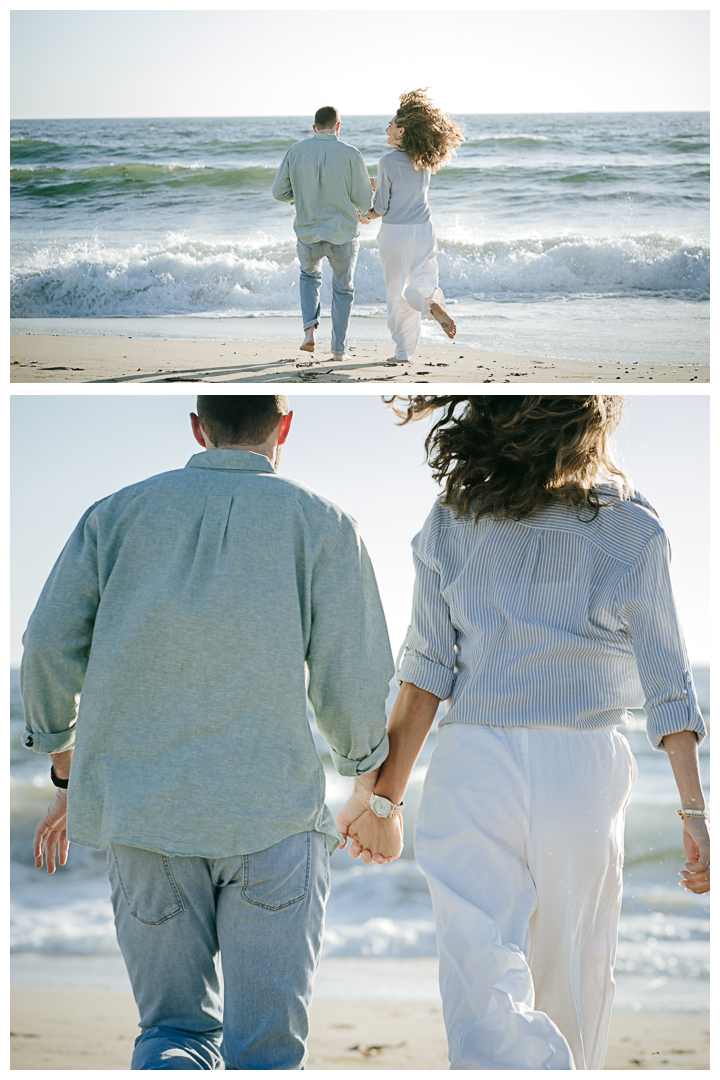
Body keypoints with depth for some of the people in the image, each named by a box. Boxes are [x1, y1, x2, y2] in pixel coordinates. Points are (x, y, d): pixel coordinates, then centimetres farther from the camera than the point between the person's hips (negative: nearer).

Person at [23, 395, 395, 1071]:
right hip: (272, 816, -2)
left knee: (177, 1032, 14)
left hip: (142, 815, 2)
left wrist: (68, 779, 16)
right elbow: (351, 683, -2)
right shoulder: (320, 525, 2)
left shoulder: (118, 513, 9)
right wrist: (367, 788, 16)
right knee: (265, 1050, 5)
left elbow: (49, 647, 3)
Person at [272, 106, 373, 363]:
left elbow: (280, 192, -1)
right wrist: (361, 212, 17)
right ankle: (338, 350, 24)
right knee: (343, 289, 22)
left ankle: (310, 330, 14)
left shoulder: (296, 151, -5)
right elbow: (364, 200, -7)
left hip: (308, 236, 2)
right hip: (343, 237, -2)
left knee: (309, 275, 33)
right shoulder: (351, 154, -11)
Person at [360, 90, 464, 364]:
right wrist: (371, 183, 26)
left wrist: (365, 217, 13)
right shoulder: (424, 161, 4)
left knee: (397, 292, 6)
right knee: (421, 284, 9)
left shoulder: (388, 162, -13)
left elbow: (381, 207, -9)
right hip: (424, 229, 4)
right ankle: (433, 304, -28)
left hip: (395, 231, -4)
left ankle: (403, 351, 8)